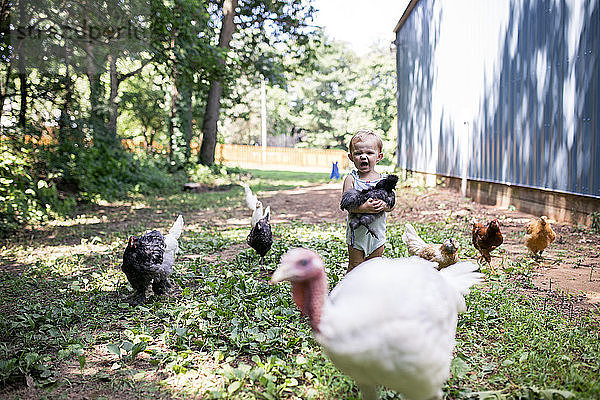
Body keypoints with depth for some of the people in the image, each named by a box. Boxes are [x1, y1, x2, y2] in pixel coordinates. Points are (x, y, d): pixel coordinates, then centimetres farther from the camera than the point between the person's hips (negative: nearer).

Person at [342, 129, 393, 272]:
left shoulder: (383, 179, -1)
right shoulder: (351, 179, -8)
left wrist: (384, 205, -23)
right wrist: (363, 208, -32)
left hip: (377, 230, 3)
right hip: (357, 230, -2)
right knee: (355, 266, 7)